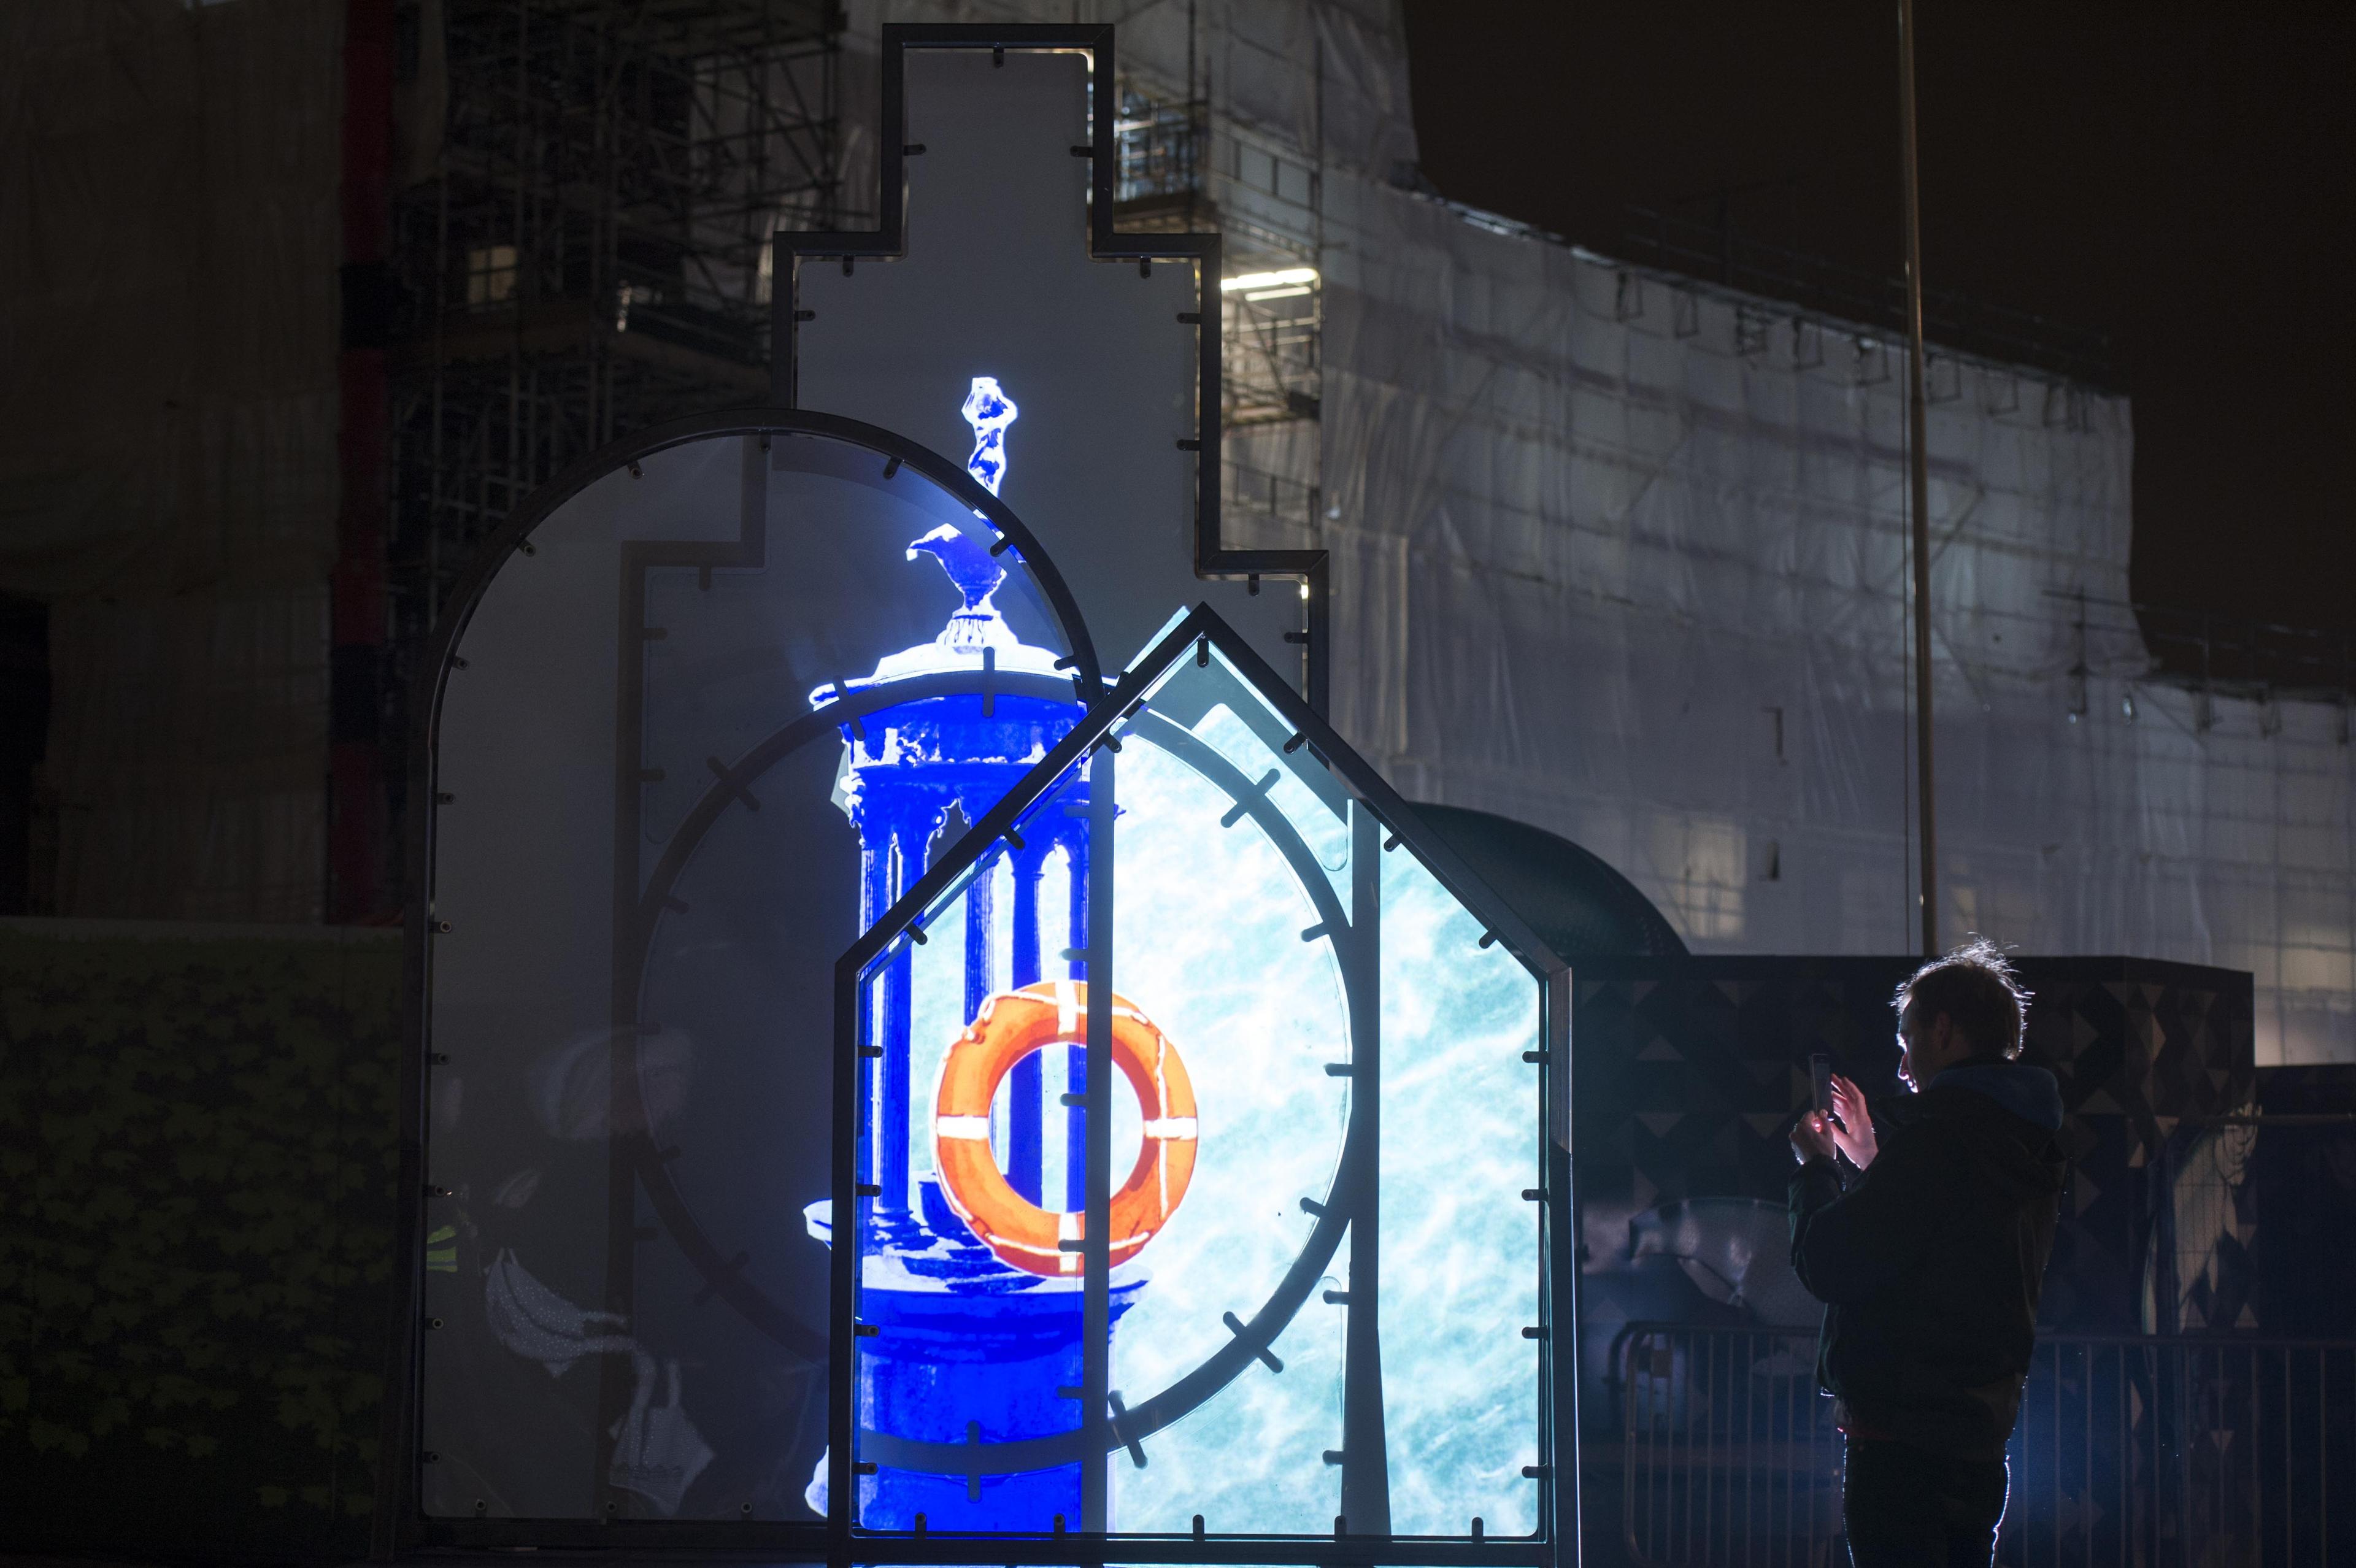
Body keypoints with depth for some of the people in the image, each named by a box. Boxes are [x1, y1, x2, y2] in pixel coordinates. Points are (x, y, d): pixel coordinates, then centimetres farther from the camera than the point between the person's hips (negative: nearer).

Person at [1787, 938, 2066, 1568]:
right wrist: (1871, 1159, 26)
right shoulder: (2029, 1146, 15)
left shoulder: (1936, 1137, -15)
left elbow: (1830, 1267, -16)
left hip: (1903, 1439, -9)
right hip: (1981, 1439, 9)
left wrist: (1814, 1166, 2)